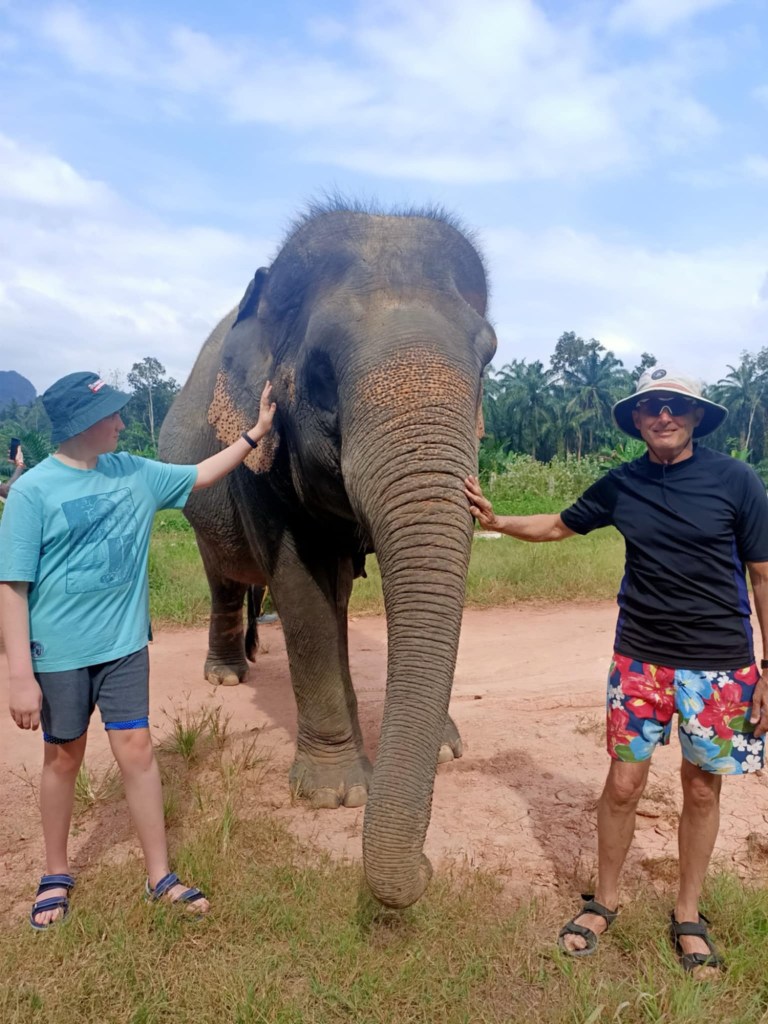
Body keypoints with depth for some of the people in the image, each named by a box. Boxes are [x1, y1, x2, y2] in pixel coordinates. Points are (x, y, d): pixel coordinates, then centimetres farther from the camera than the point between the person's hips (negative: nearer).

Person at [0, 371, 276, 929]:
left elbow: (200, 476, 14)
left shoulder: (132, 473, 0)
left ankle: (161, 875, 18)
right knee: (64, 757, 13)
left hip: (124, 644, 3)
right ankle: (56, 875, 35)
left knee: (136, 747, 4)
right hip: (60, 652, -3)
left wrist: (257, 431, 7)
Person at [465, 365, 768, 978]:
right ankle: (604, 902, 28)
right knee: (624, 783, 5)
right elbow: (560, 526, 15)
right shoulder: (621, 486, 0)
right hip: (641, 658, 2)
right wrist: (495, 521, 1)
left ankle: (688, 916, 32)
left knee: (702, 789, 11)